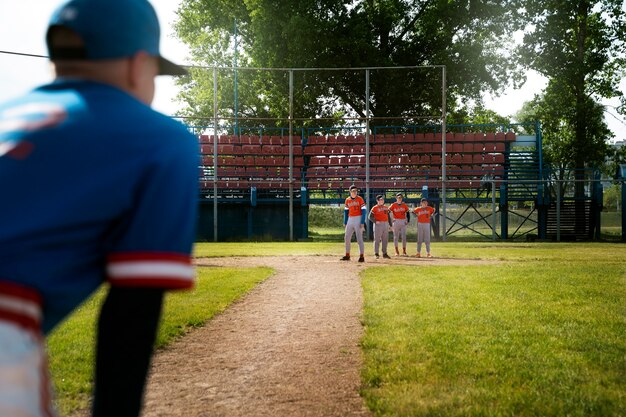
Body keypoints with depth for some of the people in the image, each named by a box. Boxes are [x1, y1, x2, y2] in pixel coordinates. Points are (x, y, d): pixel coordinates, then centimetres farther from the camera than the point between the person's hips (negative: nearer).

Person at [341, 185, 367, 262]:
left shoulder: (360, 199, -6)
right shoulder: (347, 200, 10)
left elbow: (364, 211, -10)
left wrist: (362, 222, -17)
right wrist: (345, 222, 10)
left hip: (358, 219, -6)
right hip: (350, 220, 6)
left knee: (359, 238, -8)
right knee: (347, 238, 8)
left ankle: (362, 256, -6)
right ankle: (347, 255, 17)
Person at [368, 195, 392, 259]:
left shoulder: (386, 208, 15)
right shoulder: (375, 208, -5)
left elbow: (388, 216, 19)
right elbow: (370, 217, -10)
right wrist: (375, 221, -25)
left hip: (386, 224, 7)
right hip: (378, 224, -6)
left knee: (385, 239, 10)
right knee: (377, 239, -5)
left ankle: (384, 253, 17)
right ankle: (376, 254, -2)